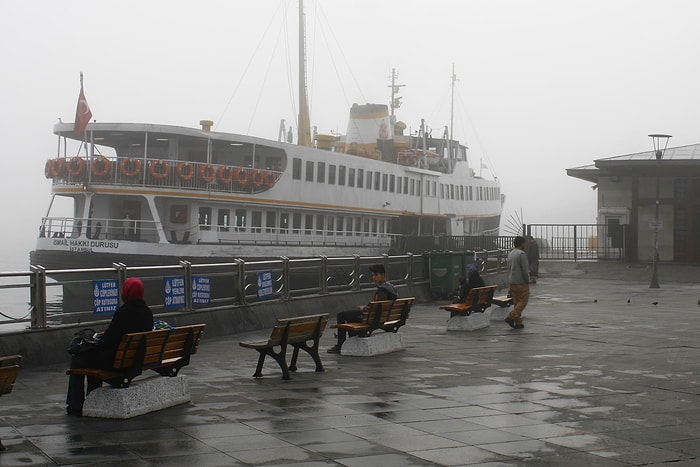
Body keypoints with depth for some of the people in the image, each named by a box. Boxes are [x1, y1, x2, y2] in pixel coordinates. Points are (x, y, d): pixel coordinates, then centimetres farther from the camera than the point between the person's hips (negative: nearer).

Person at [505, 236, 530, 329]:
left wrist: (510, 283, 17)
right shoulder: (522, 254, -15)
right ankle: (511, 317, -14)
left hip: (512, 282, 8)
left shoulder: (510, 254, 12)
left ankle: (518, 322, 9)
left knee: (517, 302, 11)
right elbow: (524, 270, -18)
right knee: (523, 302, -2)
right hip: (522, 282, -8)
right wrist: (527, 281, -6)